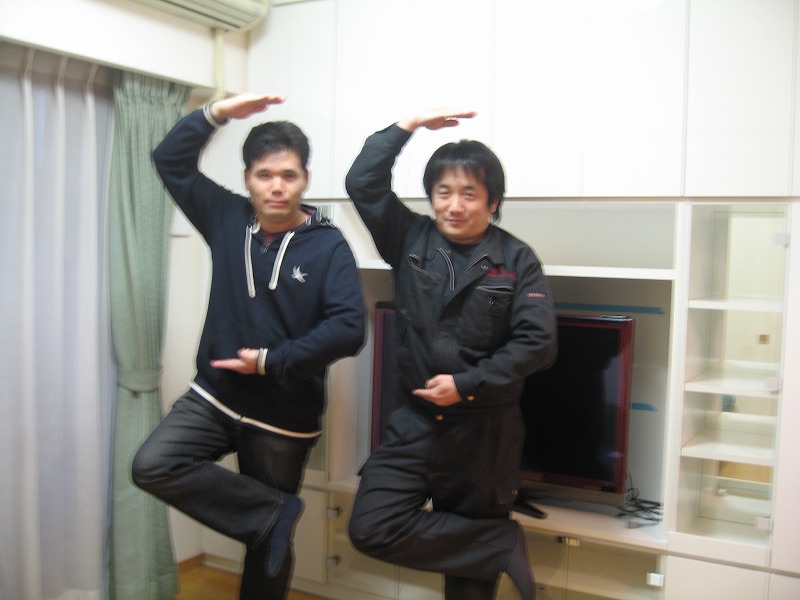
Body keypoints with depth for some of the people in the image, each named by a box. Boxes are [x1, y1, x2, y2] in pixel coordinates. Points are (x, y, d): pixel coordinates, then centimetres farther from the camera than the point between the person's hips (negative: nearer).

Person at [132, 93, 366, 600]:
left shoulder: (329, 245, -11)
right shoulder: (227, 217, 2)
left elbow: (349, 328, -20)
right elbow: (170, 159, 5)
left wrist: (271, 362, -20)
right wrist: (218, 114, -8)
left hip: (284, 415, -3)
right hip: (215, 395, 4)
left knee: (269, 546, 9)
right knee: (153, 466, -21)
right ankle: (275, 512, -7)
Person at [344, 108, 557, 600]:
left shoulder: (517, 259, -4)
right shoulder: (411, 240, 3)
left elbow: (536, 342, -11)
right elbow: (363, 183, -3)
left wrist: (467, 385, -16)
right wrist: (410, 125, -5)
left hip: (486, 432, -2)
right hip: (416, 422, 3)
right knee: (371, 529, -11)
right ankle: (505, 544, 1)